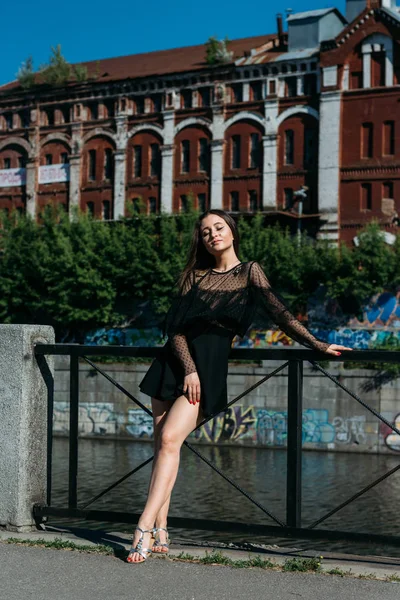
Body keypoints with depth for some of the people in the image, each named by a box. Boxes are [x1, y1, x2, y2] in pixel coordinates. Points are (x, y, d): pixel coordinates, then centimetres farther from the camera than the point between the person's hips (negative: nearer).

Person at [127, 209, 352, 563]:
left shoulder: (249, 272, 8)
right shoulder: (195, 275, 15)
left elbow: (278, 312, 1)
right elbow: (175, 327, 5)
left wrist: (318, 345, -9)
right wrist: (188, 369, -9)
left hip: (209, 364, -4)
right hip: (175, 360, 4)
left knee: (169, 440, -19)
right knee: (162, 444, -1)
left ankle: (145, 530, -22)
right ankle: (160, 533, 4)